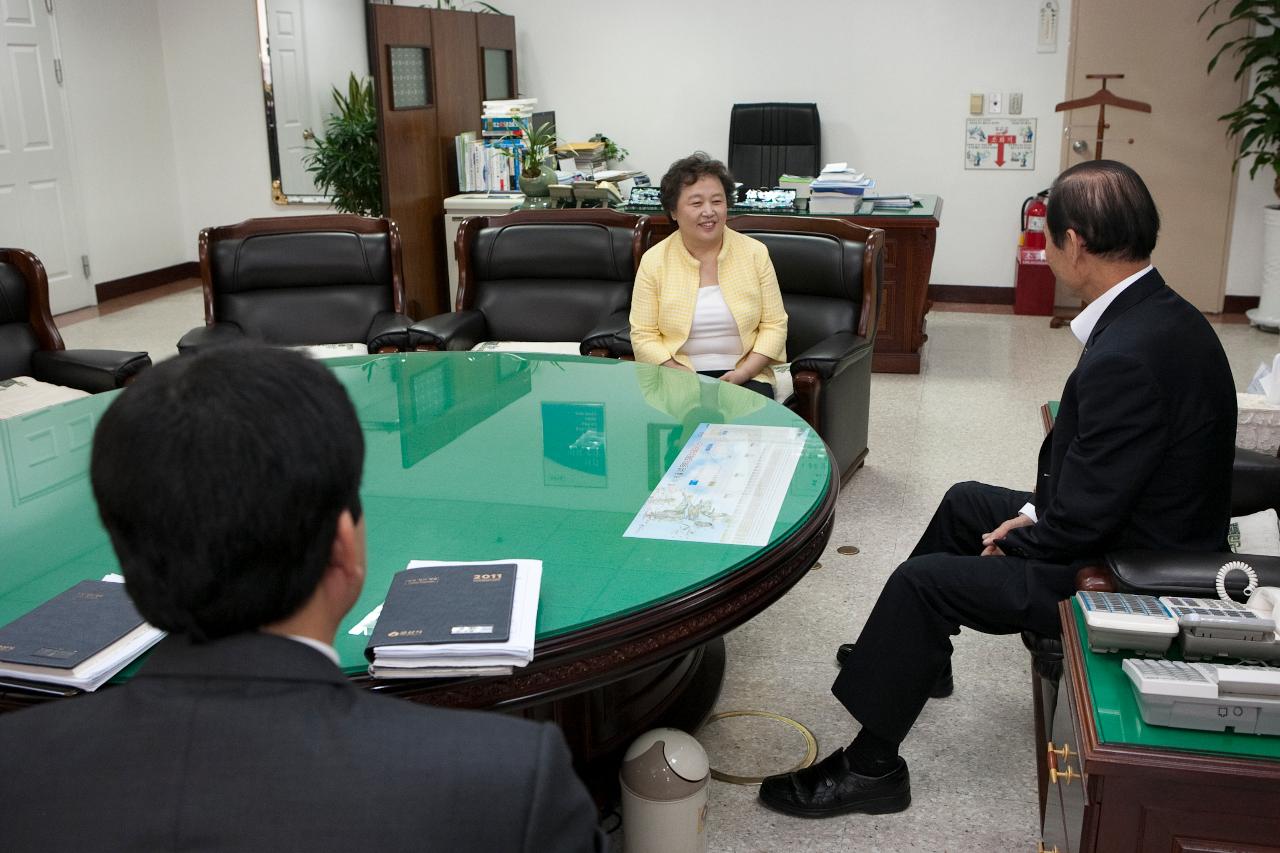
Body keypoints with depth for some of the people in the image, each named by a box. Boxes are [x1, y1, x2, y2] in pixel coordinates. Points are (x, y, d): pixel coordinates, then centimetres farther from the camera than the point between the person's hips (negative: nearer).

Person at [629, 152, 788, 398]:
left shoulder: (756, 253, 3)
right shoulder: (653, 261, 0)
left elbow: (774, 326, 3)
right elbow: (644, 336, -1)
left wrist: (742, 373, -11)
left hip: (744, 376, 1)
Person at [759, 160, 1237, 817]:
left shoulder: (1125, 356, -32)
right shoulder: (1163, 315, 0)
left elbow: (1083, 523, -27)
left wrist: (1015, 544, -9)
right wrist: (1039, 513, 3)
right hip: (1145, 526, 10)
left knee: (921, 581, -10)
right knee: (966, 502, 22)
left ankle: (869, 767, 6)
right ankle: (915, 654, 41)